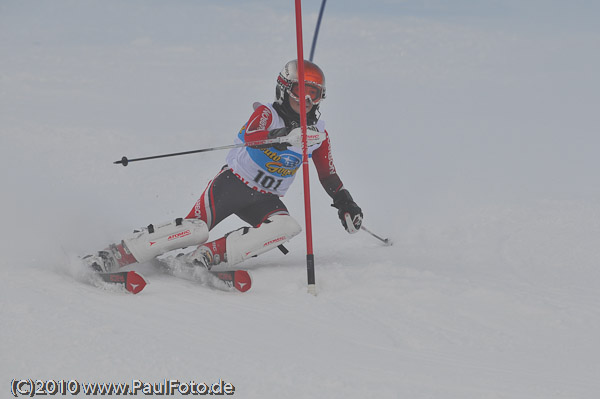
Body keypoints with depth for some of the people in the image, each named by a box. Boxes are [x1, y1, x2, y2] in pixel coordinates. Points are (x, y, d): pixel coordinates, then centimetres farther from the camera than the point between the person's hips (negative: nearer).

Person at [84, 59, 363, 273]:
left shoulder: (318, 133, 2)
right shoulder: (267, 113, -12)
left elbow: (329, 176, 15)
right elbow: (251, 136, -35)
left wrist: (346, 205, 2)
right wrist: (286, 136, -52)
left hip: (265, 199, 5)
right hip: (233, 183, -5)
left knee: (288, 227, -28)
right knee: (195, 230, -24)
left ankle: (211, 254, -28)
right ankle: (118, 254, -17)